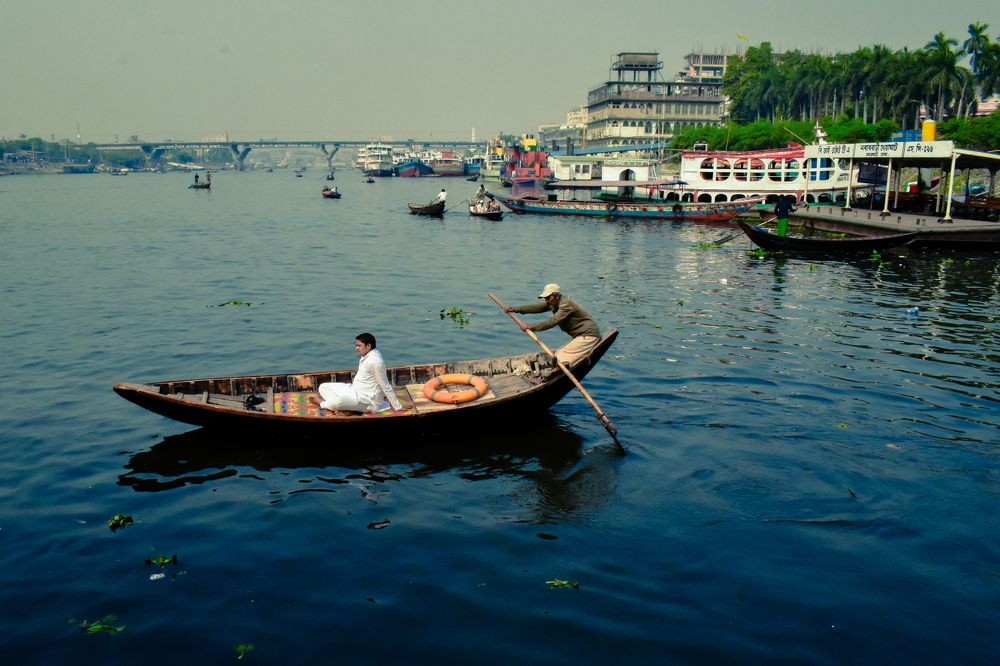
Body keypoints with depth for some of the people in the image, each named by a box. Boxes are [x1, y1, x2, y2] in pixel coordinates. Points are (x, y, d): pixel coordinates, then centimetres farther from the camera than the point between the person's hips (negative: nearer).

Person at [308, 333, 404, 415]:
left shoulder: (375, 361, -24)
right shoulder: (366, 355, 7)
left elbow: (386, 386, -21)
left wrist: (398, 407, -17)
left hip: (368, 399, -11)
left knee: (335, 403, -35)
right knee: (323, 387, 6)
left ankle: (321, 402, 1)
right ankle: (347, 408, -12)